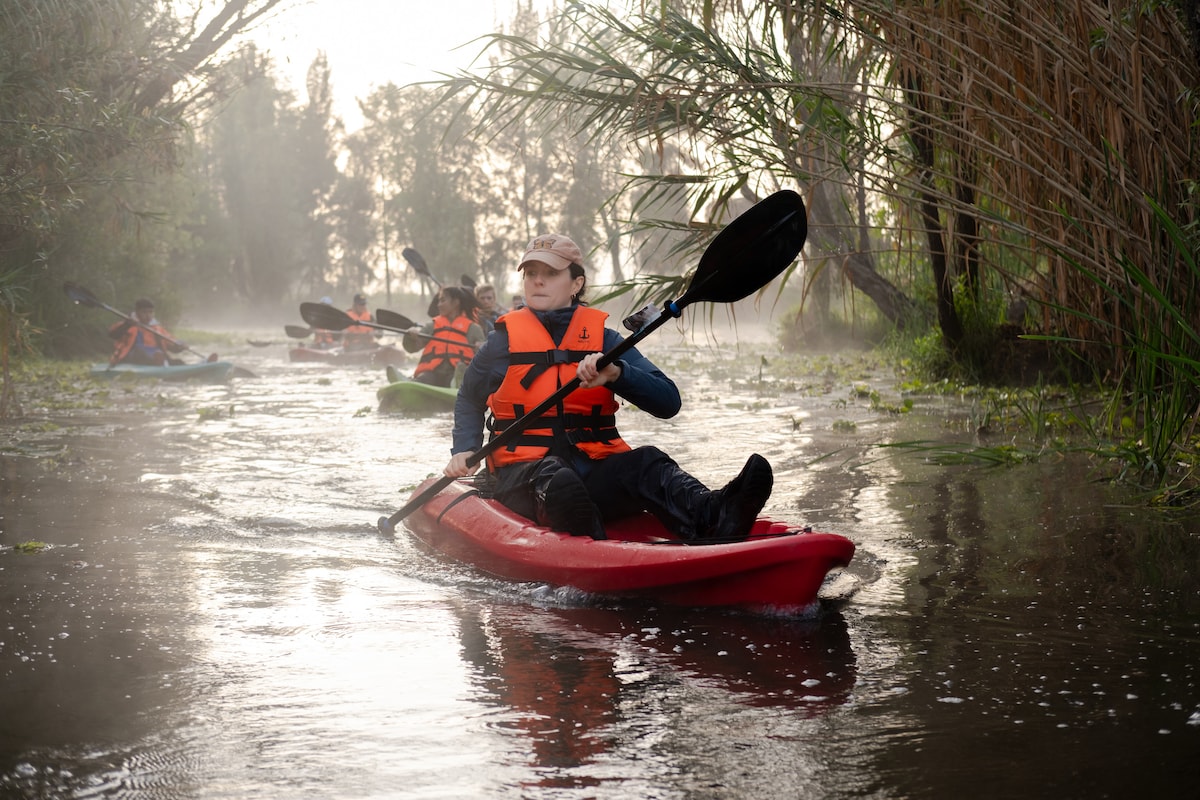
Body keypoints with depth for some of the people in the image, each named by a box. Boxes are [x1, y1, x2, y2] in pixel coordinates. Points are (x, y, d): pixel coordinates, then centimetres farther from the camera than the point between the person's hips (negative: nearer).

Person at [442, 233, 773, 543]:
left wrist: (615, 373, -17)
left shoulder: (602, 338, 11)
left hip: (594, 470, 2)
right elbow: (469, 400, 30)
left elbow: (668, 402, -1)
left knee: (646, 463, -29)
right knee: (556, 479, -37)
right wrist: (464, 451, 13)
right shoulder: (505, 340, 11)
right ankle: (590, 550, -72)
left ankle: (712, 517, -61)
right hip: (522, 473, -2)